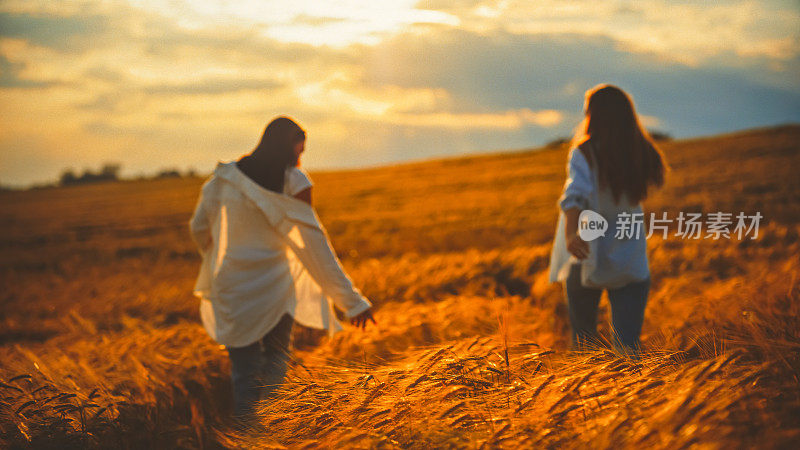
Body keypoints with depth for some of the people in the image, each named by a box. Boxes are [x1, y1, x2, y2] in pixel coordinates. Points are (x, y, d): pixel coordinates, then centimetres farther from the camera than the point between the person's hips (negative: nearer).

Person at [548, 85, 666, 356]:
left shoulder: (584, 153, -12)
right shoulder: (640, 154, 0)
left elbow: (576, 193, -30)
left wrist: (571, 233, -47)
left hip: (586, 261, -2)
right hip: (631, 263, 2)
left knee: (584, 338, 19)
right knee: (627, 346, 0)